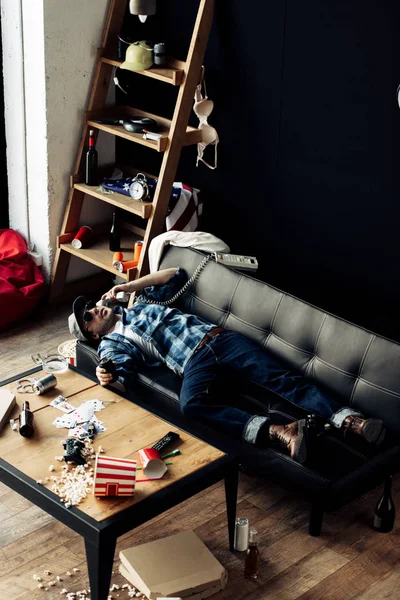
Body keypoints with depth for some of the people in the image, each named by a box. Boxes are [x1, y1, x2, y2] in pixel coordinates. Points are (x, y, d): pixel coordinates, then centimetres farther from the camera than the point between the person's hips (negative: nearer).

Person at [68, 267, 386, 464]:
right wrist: (106, 379, -28)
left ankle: (351, 420, -40)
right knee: (192, 404, -41)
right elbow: (124, 377, -3)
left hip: (219, 337, 4)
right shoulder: (111, 344, 16)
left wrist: (129, 286, 28)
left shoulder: (141, 304, 33)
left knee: (280, 379, -21)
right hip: (193, 361, -4)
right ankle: (278, 432, -59)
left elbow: (176, 275, 35)